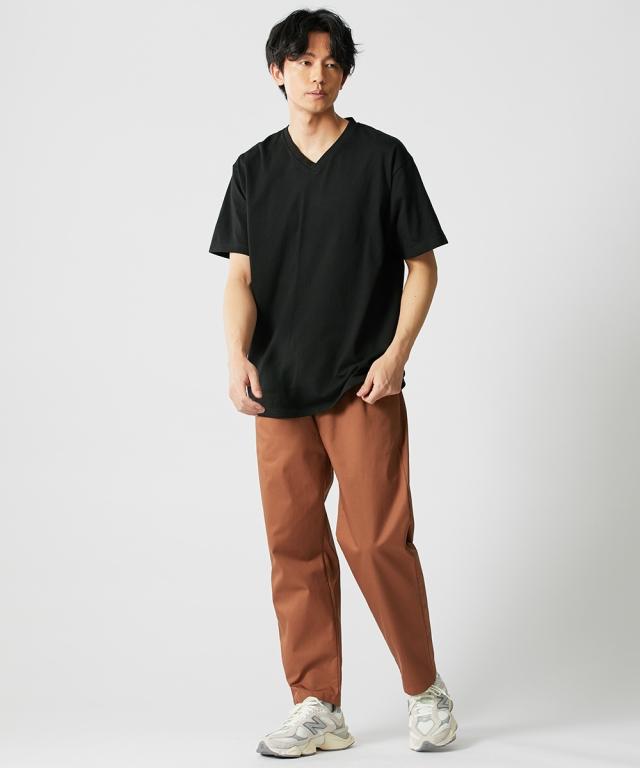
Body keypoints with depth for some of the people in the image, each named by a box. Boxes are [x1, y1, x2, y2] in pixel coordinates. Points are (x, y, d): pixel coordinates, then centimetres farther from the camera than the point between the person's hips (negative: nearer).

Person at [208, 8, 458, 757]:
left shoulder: (382, 157, 1)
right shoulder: (254, 169, 9)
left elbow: (421, 266, 1)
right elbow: (240, 277, 3)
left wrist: (397, 352, -11)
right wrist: (237, 356, -14)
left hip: (364, 385, -3)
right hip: (280, 388, 4)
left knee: (374, 538, -8)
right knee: (294, 545, 5)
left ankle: (425, 690, 12)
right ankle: (317, 709, 15)